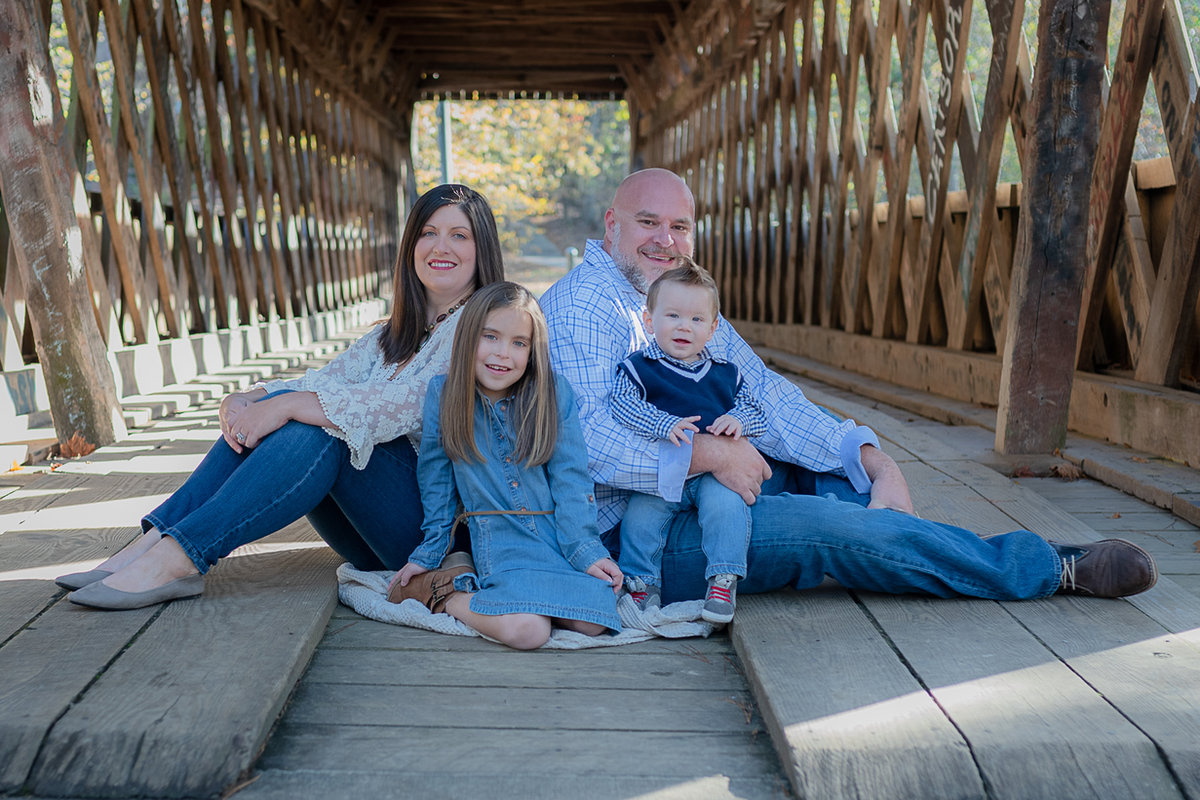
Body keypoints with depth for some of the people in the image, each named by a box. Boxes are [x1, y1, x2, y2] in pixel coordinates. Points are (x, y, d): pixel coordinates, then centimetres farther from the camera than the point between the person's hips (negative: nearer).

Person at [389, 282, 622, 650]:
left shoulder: (554, 393, 0)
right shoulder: (442, 393, 0)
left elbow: (570, 478, -1)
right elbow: (436, 480, 9)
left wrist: (586, 550, -9)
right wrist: (428, 554, 12)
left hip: (559, 533, 3)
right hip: (499, 537, -3)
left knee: (591, 623, -18)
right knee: (525, 629, -27)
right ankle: (432, 589, 1)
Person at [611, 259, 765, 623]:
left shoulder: (724, 372, 12)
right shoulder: (638, 368, 0)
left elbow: (755, 409, 14)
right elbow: (623, 404, -17)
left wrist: (738, 420, -11)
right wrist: (664, 424, -31)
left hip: (714, 473, 2)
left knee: (725, 501, -27)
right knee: (639, 513, -22)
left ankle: (723, 582, -15)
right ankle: (642, 583, 0)